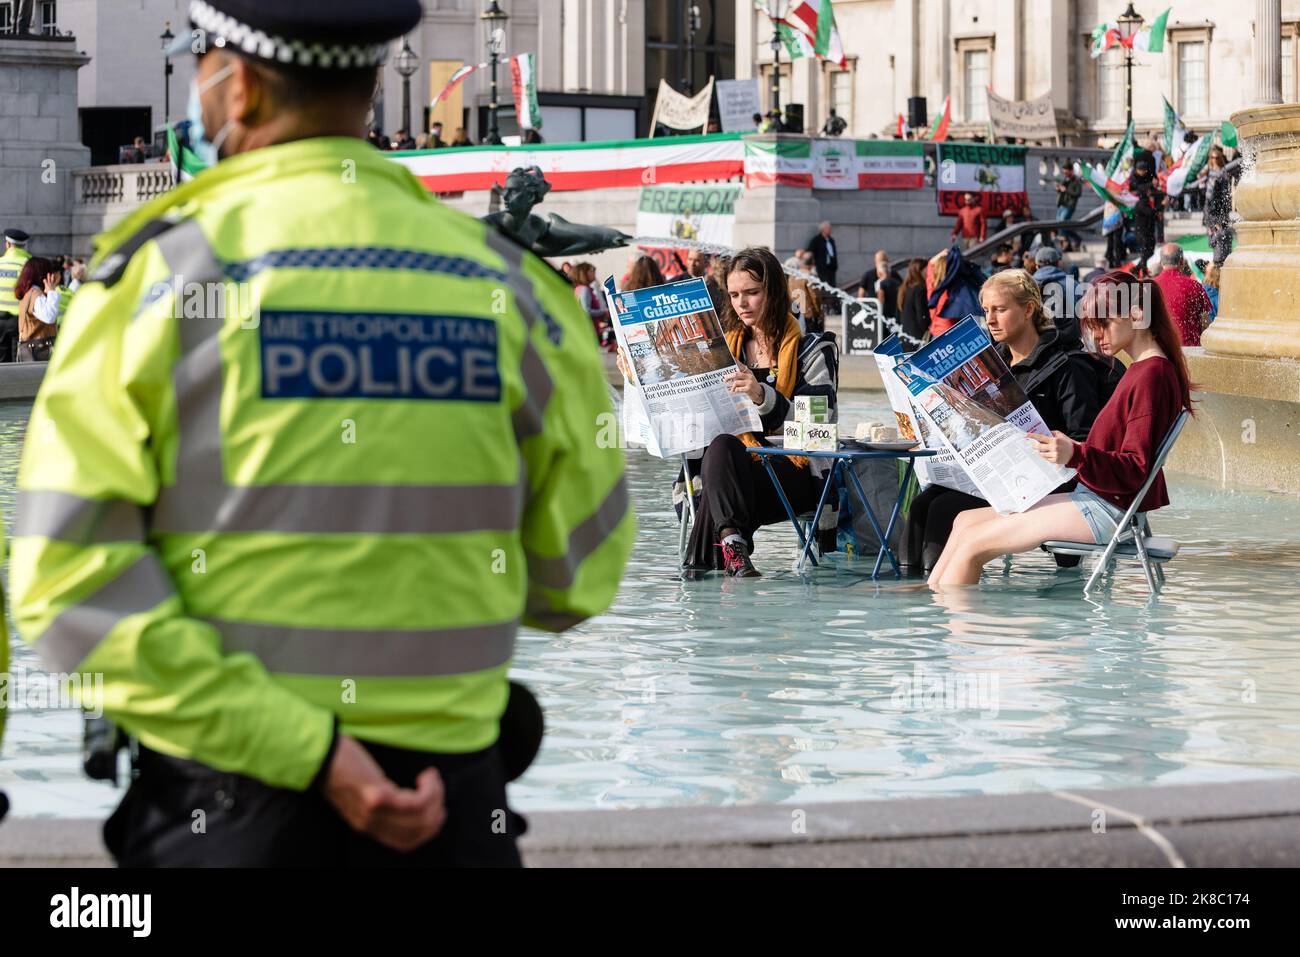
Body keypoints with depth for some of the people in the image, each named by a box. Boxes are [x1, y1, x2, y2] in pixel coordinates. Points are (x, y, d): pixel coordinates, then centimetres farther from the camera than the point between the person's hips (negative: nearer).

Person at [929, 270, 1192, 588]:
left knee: (971, 544, -12)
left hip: (1104, 511, -11)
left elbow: (1136, 469, -21)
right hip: (1093, 497, 11)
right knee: (965, 521, 8)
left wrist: (1075, 456, -34)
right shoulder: (1142, 370, 16)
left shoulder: (1152, 375, -16)